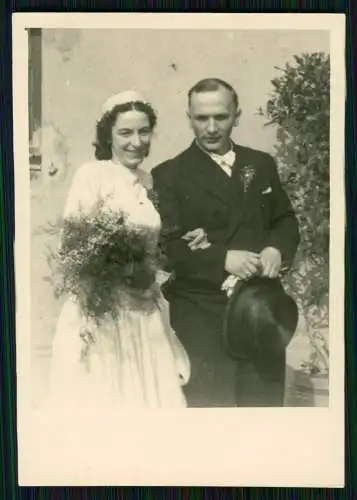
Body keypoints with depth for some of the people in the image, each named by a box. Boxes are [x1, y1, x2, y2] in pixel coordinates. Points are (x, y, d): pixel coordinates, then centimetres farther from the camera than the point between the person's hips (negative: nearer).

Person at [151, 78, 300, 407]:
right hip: (202, 313, -4)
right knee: (210, 401, 5)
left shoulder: (262, 164, 10)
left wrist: (277, 249, -7)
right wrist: (222, 258, -24)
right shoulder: (168, 175, -5)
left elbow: (286, 220, 15)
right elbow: (165, 247, -12)